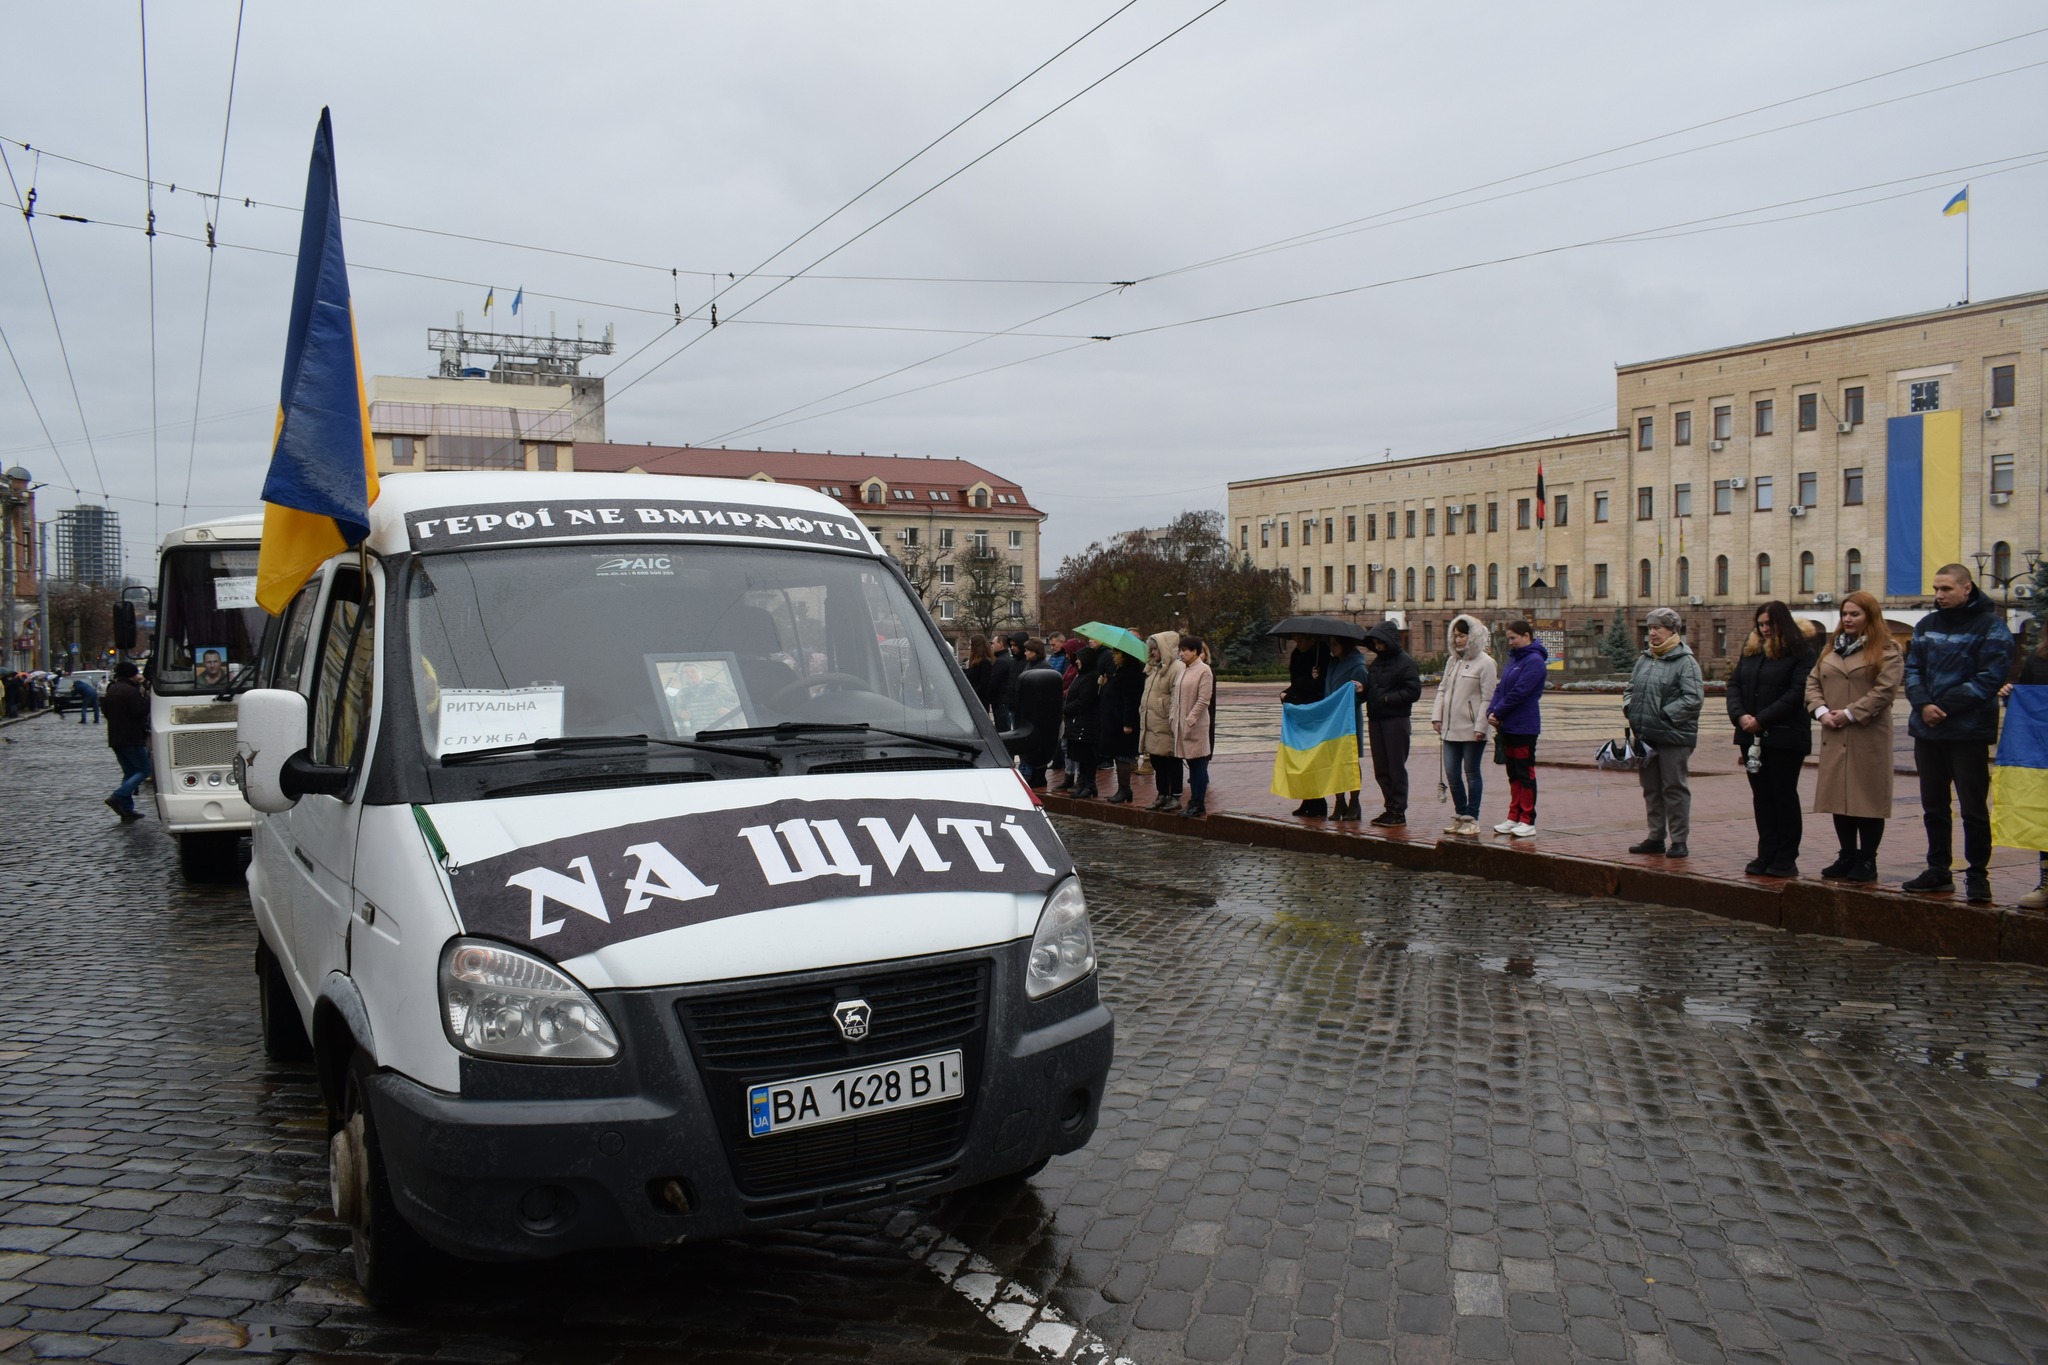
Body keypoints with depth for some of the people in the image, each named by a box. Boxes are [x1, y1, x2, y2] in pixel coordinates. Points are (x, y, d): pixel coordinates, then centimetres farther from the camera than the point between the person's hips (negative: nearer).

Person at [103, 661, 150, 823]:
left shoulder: (111, 690, 14)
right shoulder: (131, 691, -15)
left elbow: (106, 713, 21)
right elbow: (139, 711, -19)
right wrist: (147, 699, -7)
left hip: (115, 738, 9)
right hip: (132, 738, -9)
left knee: (129, 772, 13)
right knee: (144, 770, -3)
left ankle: (127, 810, 8)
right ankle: (118, 797, -18)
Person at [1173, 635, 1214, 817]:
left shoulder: (1204, 671, -10)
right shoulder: (1182, 669, 12)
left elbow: (1203, 701, -15)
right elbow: (1175, 694, 16)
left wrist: (1190, 720, -17)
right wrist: (1174, 717, 7)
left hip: (1196, 726, -7)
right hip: (1181, 724, 7)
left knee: (1198, 764, -2)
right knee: (1191, 765, 12)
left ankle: (1199, 804, 2)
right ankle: (1194, 801, 18)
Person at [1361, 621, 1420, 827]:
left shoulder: (1405, 663, -8)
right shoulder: (1376, 662, 16)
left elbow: (1414, 692, -14)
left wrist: (1388, 698, -17)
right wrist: (1362, 689, 2)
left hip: (1395, 721, -8)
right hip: (1376, 720, 8)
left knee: (1396, 767, -3)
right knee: (1381, 769, 10)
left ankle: (1399, 812, 2)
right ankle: (1390, 807, 19)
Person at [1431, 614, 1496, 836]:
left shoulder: (1485, 663, -7)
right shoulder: (1452, 661, 14)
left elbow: (1487, 698, -11)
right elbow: (1442, 689, 17)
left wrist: (1480, 727, -16)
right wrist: (1437, 716, 6)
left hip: (1471, 730, -6)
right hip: (1451, 728, 6)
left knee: (1471, 773, 2)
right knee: (1452, 773, 7)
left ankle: (1471, 819, 10)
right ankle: (1460, 815, 19)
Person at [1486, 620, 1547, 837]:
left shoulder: (1534, 661, -14)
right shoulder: (1514, 658, 14)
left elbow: (1519, 693, -20)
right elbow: (1501, 688, 11)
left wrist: (1498, 713, -14)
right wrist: (1492, 711, -4)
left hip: (1524, 727, -9)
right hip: (1508, 726, 9)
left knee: (1525, 773, -1)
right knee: (1513, 774, 13)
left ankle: (1527, 821, 5)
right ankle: (1514, 818, 19)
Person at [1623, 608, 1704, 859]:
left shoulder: (1685, 661, -10)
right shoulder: (1644, 659, 14)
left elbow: (1694, 699, -17)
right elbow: (1631, 688, 23)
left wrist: (1665, 714, -19)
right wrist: (1628, 706, 4)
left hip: (1673, 737, -7)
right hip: (1645, 735, 7)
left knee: (1674, 788, 0)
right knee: (1651, 789, 13)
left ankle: (1679, 840, 8)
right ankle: (1656, 838, 23)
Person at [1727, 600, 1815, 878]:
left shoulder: (1799, 653, -6)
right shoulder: (1750, 650, 14)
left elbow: (1797, 693, -15)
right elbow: (1734, 684, 8)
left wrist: (1762, 720, -17)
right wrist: (1739, 715, -9)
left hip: (1785, 737, -6)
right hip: (1752, 737, 6)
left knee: (1784, 795, 1)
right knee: (1761, 796, 9)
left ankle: (1786, 859, 7)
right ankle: (1767, 855, 15)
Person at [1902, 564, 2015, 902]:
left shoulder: (1990, 626, -6)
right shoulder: (1927, 625, 11)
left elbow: (1991, 678, -13)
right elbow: (1913, 669, 7)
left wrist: (1943, 705, -17)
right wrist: (1922, 703, -12)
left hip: (1969, 733, -6)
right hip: (1927, 730, 6)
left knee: (1974, 808, 0)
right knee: (1933, 806, 13)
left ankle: (1977, 875, 9)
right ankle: (1938, 869, 24)